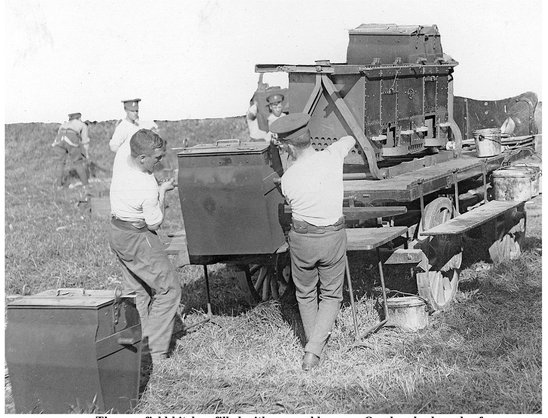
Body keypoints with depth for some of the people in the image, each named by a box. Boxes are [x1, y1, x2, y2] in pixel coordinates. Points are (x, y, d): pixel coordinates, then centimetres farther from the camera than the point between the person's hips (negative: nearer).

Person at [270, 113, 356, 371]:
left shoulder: (288, 178, -13)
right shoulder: (332, 157, -10)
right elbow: (350, 139, 11)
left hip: (301, 237, -1)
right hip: (333, 237, 1)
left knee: (305, 294, 21)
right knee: (331, 295, 13)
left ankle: (312, 342, 32)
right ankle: (314, 351, 1)